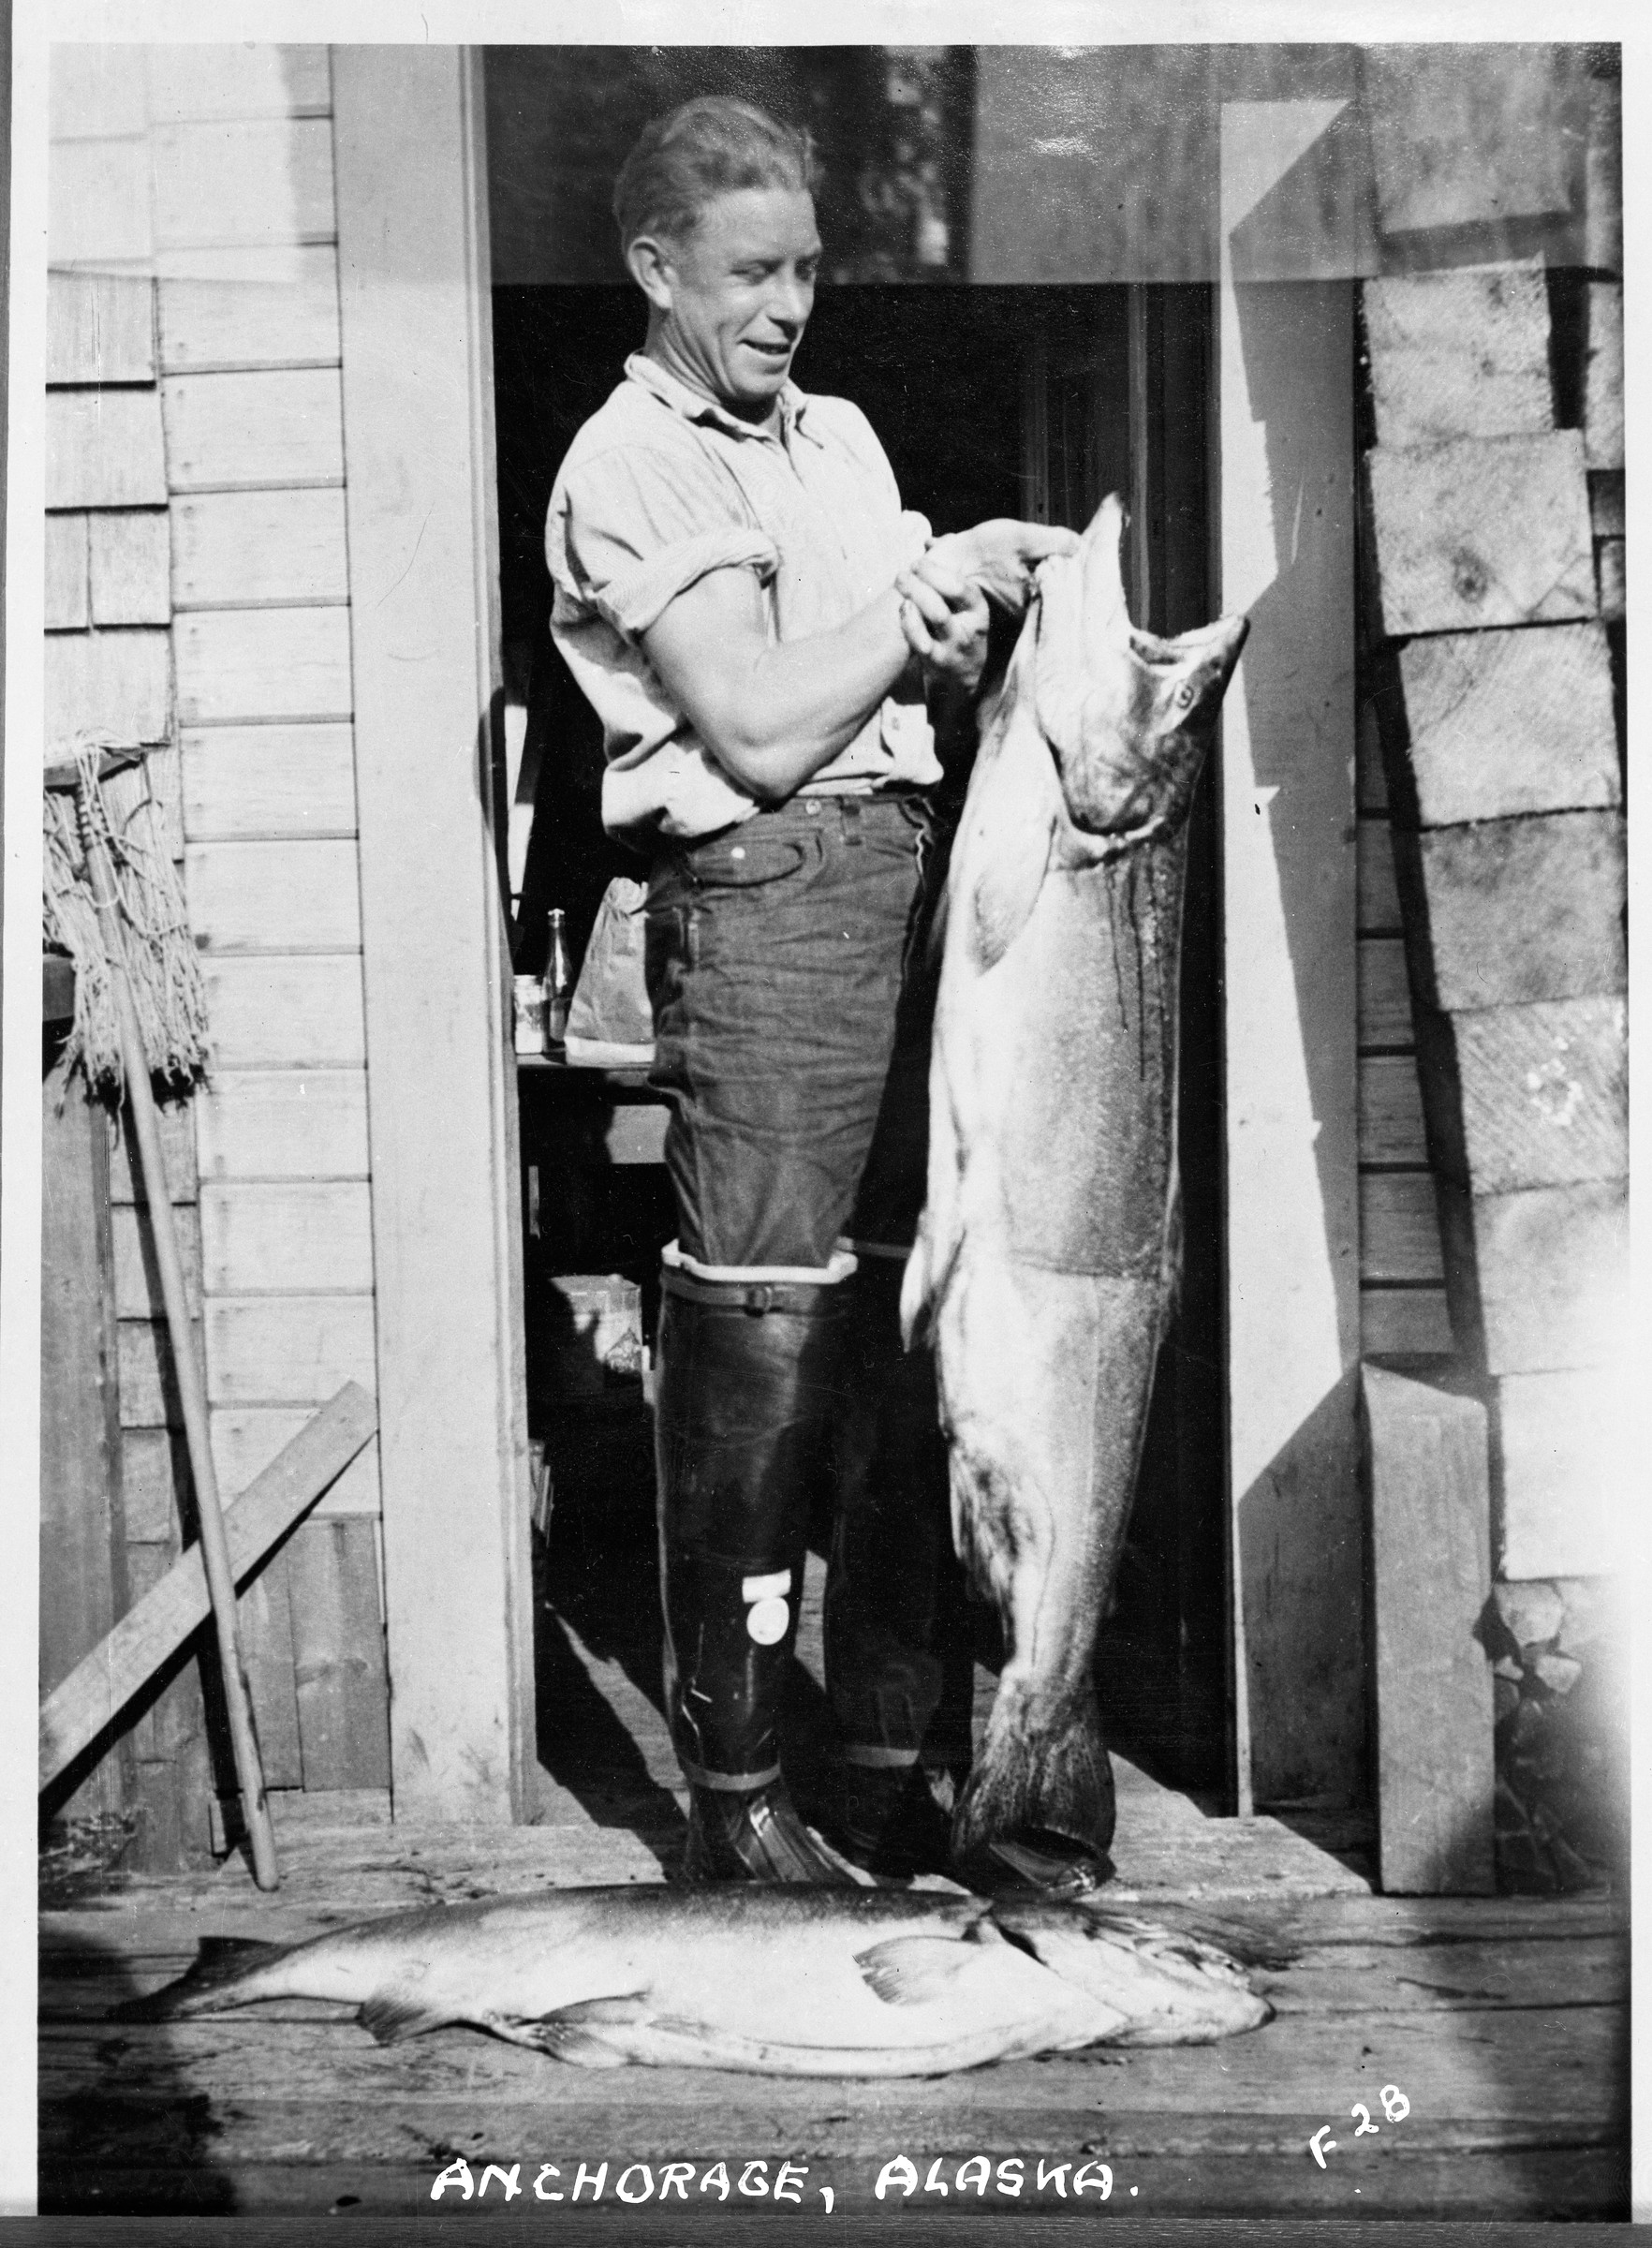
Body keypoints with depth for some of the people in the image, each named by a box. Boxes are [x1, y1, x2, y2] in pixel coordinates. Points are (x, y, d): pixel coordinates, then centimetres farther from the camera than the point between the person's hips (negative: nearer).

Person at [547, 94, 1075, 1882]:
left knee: (910, 1322, 7)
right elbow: (759, 734, -11)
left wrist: (958, 629, 0)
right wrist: (940, 585, -2)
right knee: (756, 1346, -6)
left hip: (912, 879, 7)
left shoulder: (838, 432, 22)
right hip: (763, 900, -7)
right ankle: (734, 1797, 8)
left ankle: (893, 1763, 20)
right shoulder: (629, 466, 0)